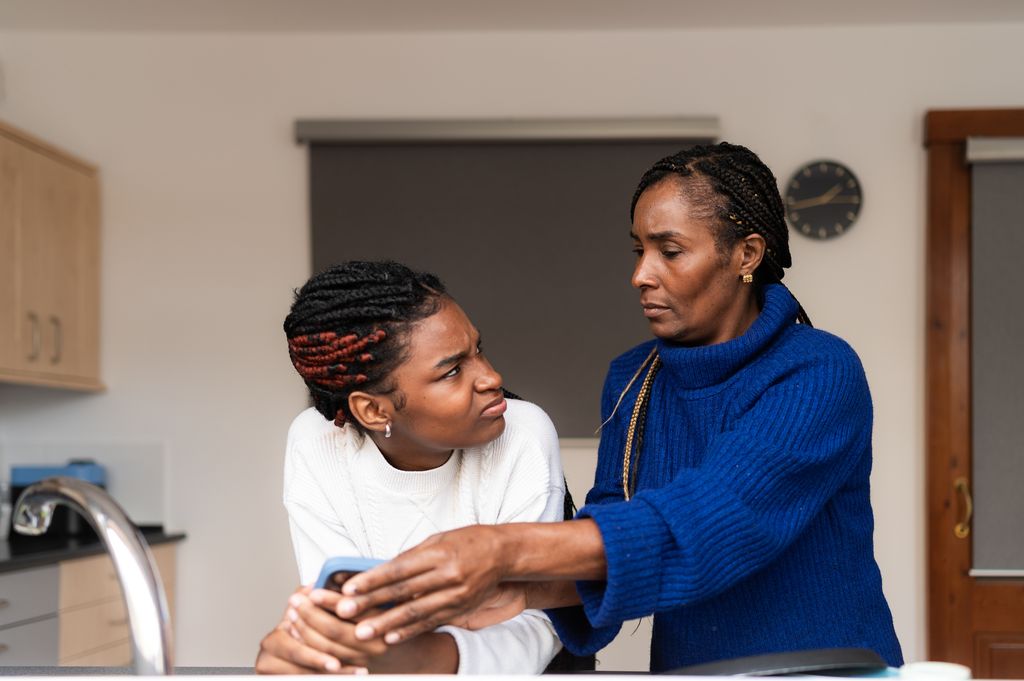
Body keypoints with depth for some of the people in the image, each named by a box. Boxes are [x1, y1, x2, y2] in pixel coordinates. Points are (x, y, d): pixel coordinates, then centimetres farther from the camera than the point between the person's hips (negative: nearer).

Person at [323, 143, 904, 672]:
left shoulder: (821, 375, -14)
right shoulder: (632, 381, 4)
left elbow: (714, 518, -27)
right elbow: (611, 538, -3)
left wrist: (508, 551, -37)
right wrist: (528, 590, -25)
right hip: (684, 665, 4)